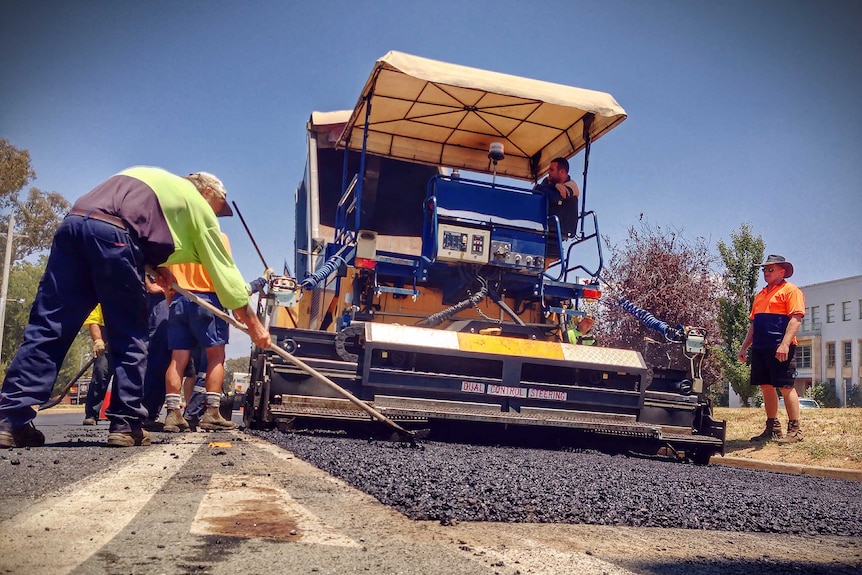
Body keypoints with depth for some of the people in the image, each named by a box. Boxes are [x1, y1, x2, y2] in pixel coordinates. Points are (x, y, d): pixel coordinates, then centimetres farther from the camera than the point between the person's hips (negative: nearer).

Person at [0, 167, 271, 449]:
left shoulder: (160, 180, 36)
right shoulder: (199, 205, 18)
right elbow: (224, 269, 18)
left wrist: (152, 265, 25)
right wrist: (254, 324, 24)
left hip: (72, 222, 6)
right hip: (113, 234, -6)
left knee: (47, 328, 2)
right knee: (130, 339, 5)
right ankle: (126, 425, 5)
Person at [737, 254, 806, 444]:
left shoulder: (790, 290, -2)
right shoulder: (760, 295, 22)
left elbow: (796, 319, -13)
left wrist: (784, 345, -23)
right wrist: (744, 346, 16)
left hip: (780, 349, -8)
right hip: (760, 348, 8)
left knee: (786, 387, -6)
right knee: (766, 387, 8)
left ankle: (795, 430, 0)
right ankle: (772, 429, 14)